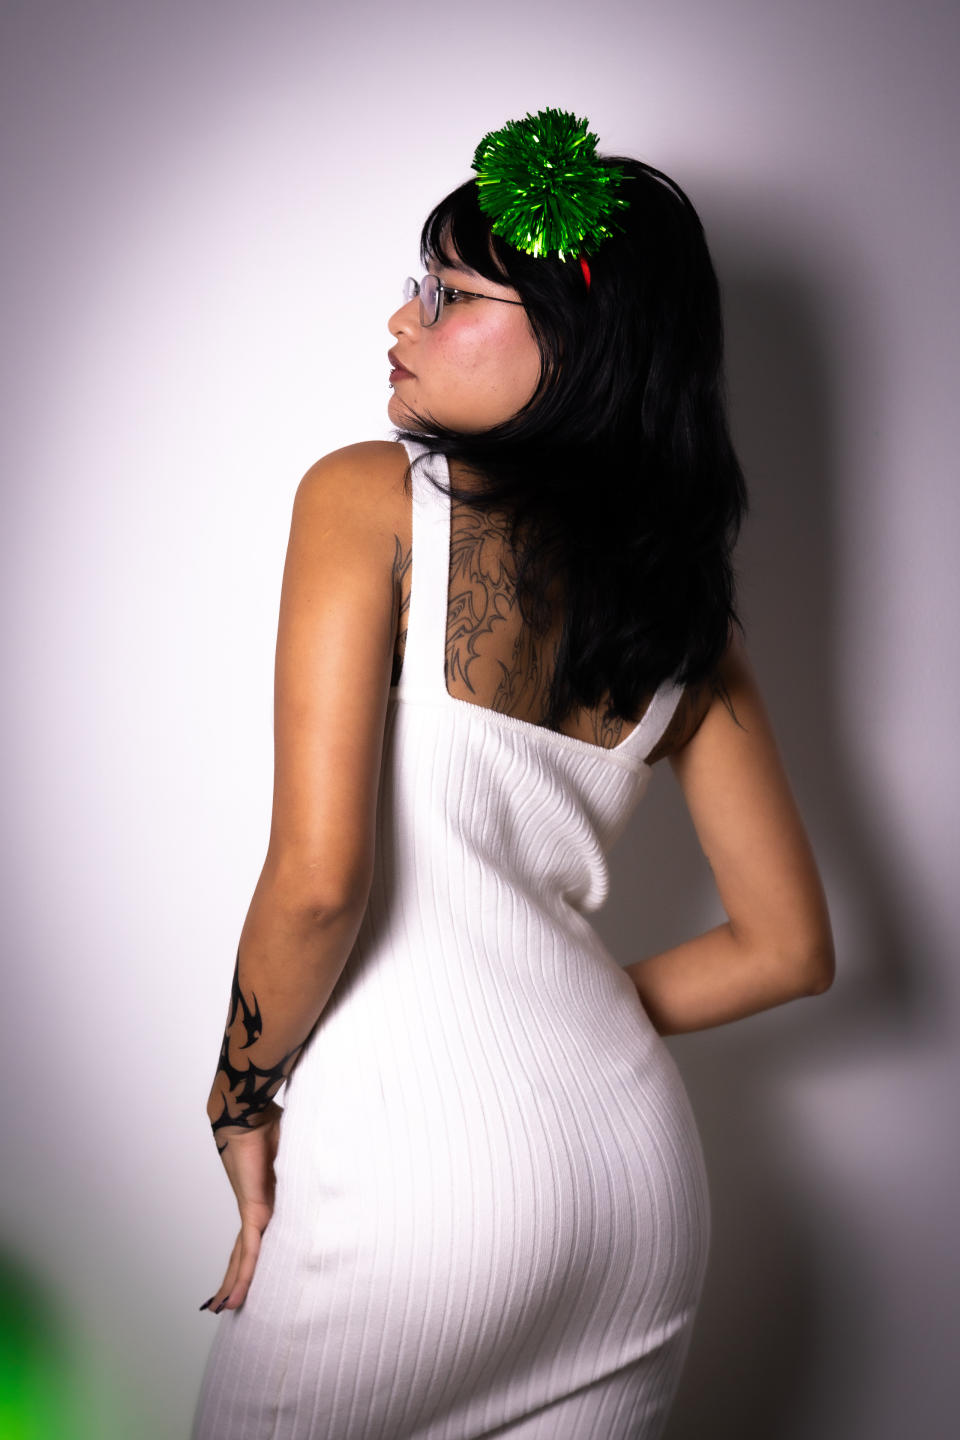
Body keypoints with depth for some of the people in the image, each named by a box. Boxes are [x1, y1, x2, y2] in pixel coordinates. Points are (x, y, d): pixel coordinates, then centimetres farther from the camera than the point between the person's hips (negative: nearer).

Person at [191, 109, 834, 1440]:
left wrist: (243, 1097, -1)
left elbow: (316, 873, -17)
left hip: (418, 1151, -5)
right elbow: (786, 950, 10)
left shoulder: (367, 495, -7)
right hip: (643, 1163, 6)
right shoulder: (686, 599, 8)